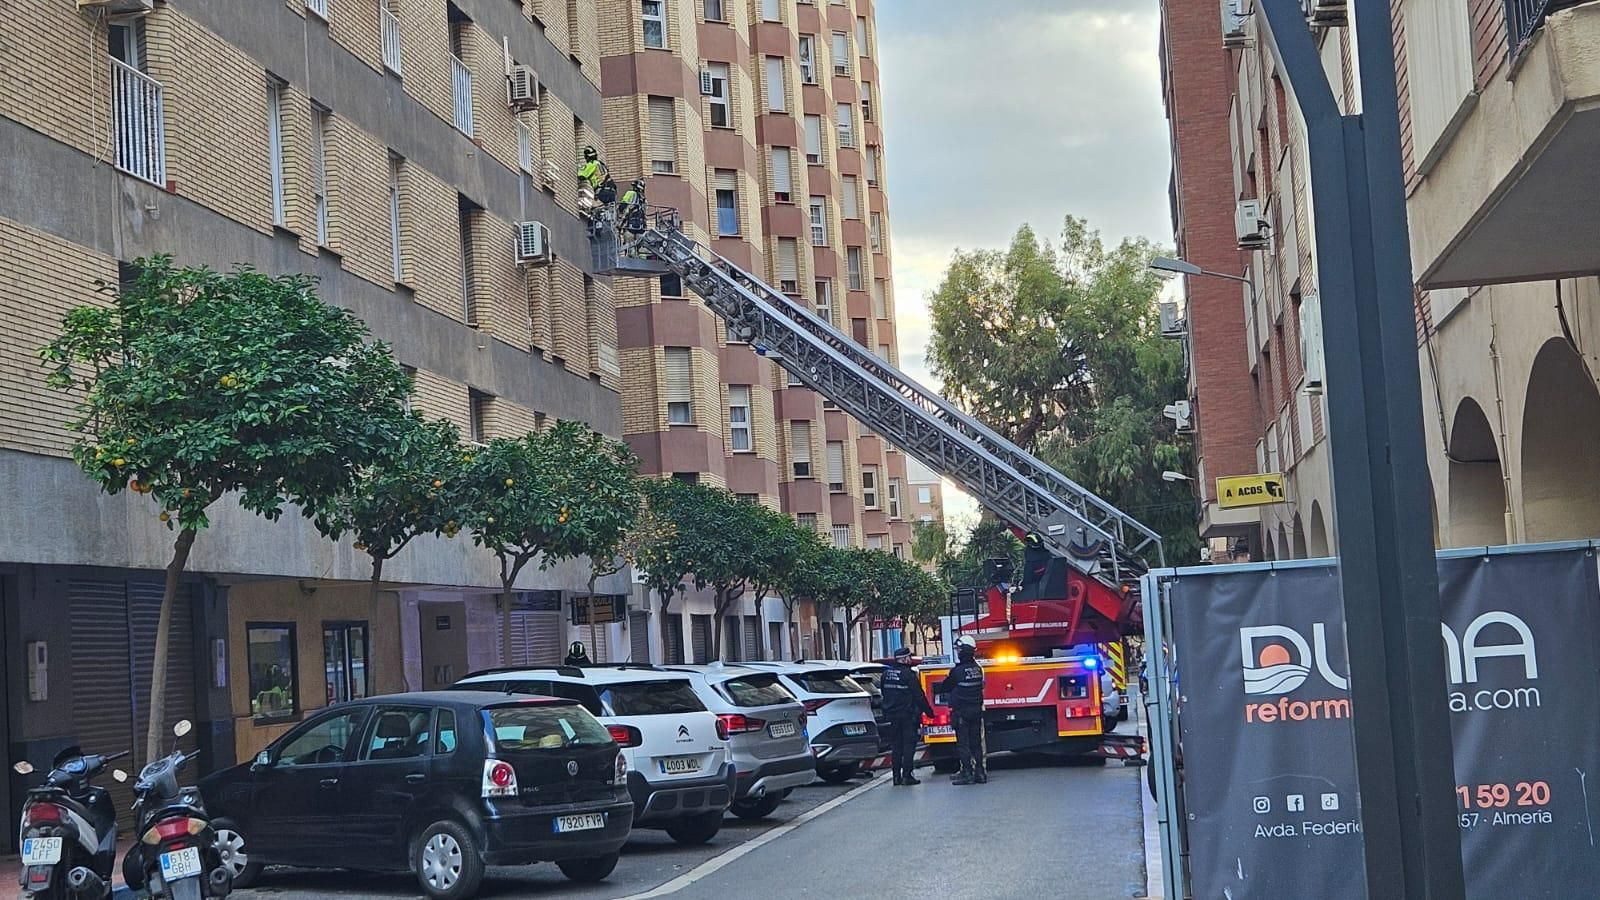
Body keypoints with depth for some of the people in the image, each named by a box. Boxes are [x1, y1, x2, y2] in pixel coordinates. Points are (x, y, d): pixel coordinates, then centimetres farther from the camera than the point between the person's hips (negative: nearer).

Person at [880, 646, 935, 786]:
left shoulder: (886, 674, 7)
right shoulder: (908, 675, -14)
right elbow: (919, 696, -11)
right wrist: (929, 711, -2)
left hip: (892, 715, 6)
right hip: (908, 716, -6)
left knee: (896, 746, 11)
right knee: (909, 745, -1)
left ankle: (897, 776, 10)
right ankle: (907, 775, -5)